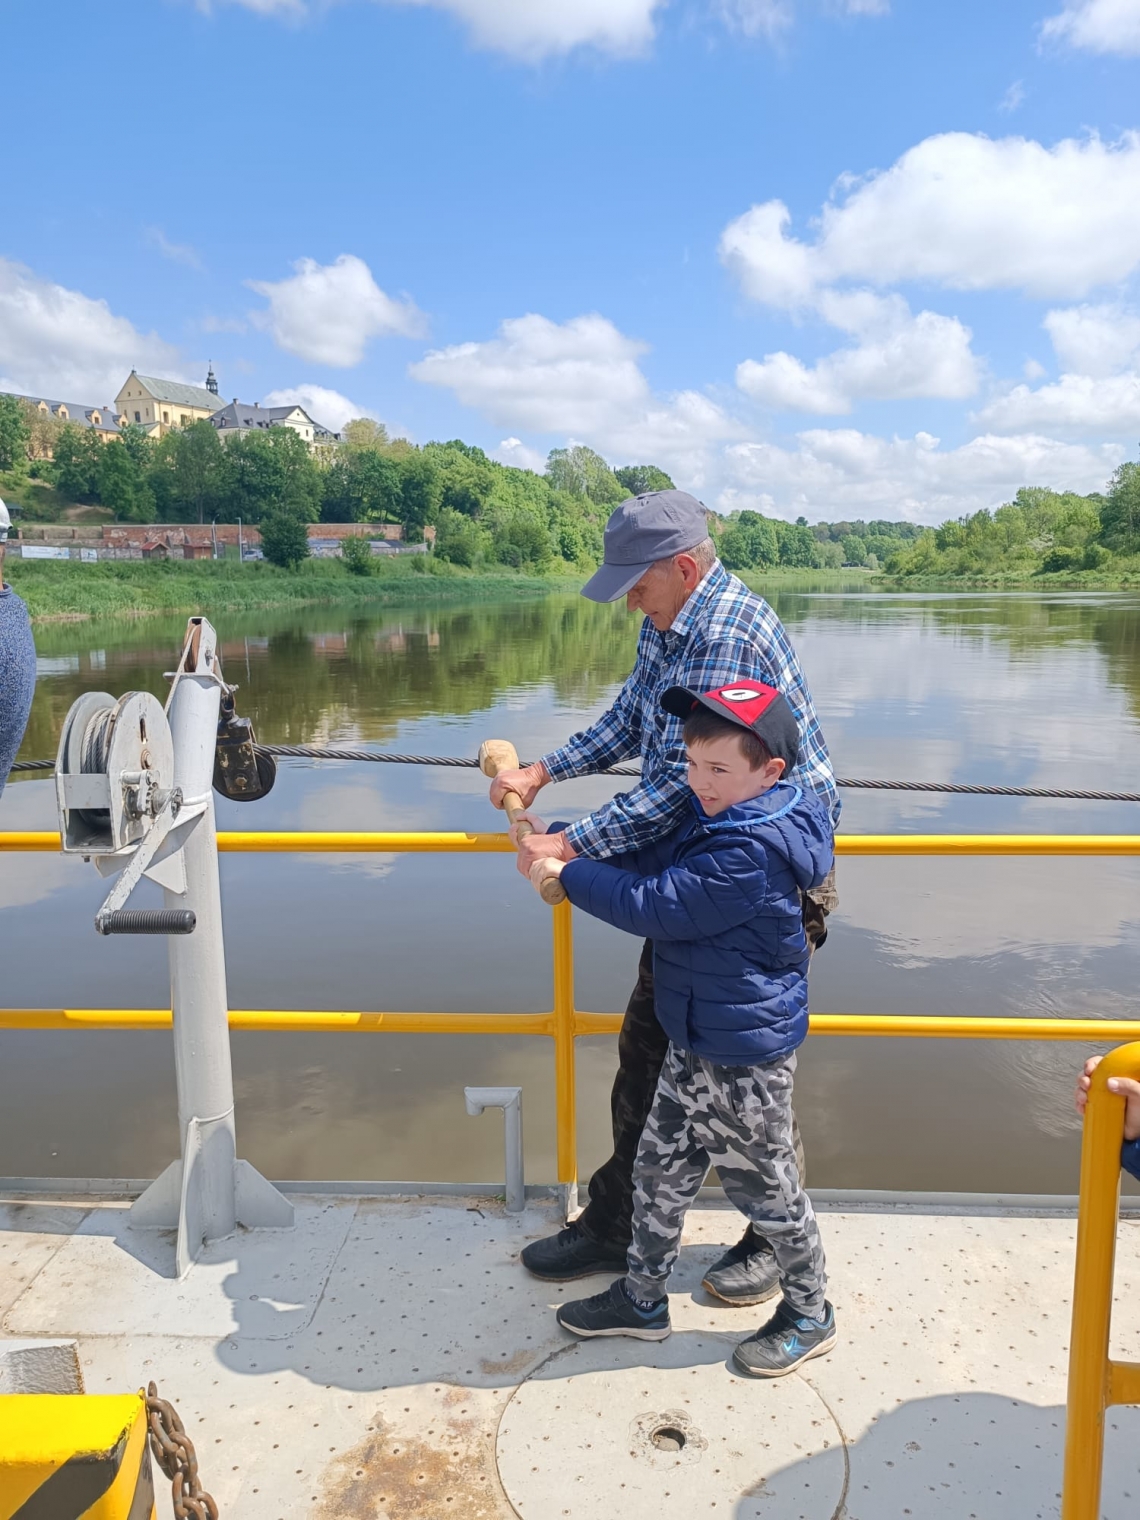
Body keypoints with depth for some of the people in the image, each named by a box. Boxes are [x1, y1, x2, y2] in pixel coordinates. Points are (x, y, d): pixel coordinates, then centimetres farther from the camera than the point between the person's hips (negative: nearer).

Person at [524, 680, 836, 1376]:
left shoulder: (752, 850, -29)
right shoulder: (718, 819, 2)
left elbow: (655, 906, -27)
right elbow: (650, 863, 10)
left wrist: (567, 873, -17)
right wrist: (563, 849, -2)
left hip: (745, 1054, -9)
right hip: (696, 1038, 9)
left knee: (766, 1186, 11)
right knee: (661, 1168, 19)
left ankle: (810, 1316, 35)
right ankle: (643, 1299, 38)